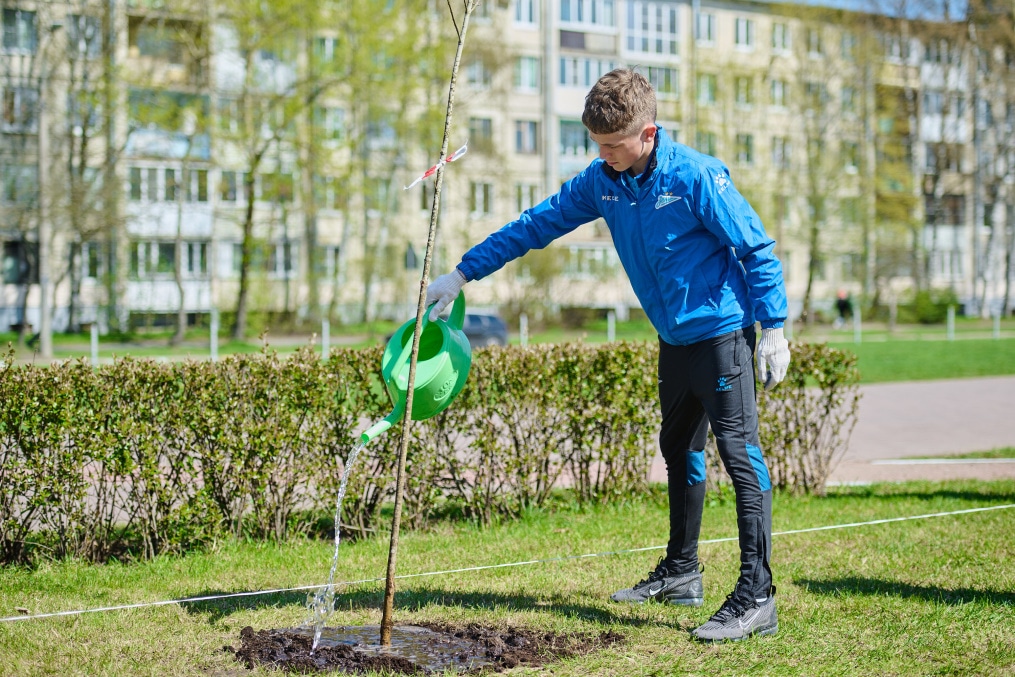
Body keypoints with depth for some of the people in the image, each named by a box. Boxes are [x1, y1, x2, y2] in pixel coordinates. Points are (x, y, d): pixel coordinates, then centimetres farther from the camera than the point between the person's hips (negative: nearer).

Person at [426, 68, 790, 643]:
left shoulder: (697, 176, -19)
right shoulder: (602, 181, 1)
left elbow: (757, 247, -14)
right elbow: (537, 224, 7)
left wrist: (774, 328, -16)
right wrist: (463, 274, 7)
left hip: (721, 331, -8)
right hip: (674, 339, 9)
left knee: (740, 453, -13)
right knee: (680, 450, 18)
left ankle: (757, 597, -15)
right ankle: (681, 574, 33)